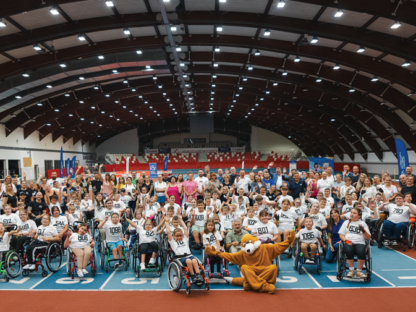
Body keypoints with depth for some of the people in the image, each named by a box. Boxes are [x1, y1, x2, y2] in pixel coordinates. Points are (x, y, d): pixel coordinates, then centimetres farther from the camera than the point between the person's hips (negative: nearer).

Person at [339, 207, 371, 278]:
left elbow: (368, 237, 10)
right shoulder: (346, 223, 20)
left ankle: (359, 271, -18)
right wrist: (346, 240, -6)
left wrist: (363, 231, -9)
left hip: (360, 243, 0)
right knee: (349, 250, -34)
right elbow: (341, 235, 14)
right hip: (348, 242, 0)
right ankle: (351, 270, -20)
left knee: (361, 251, -34)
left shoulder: (363, 223, 16)